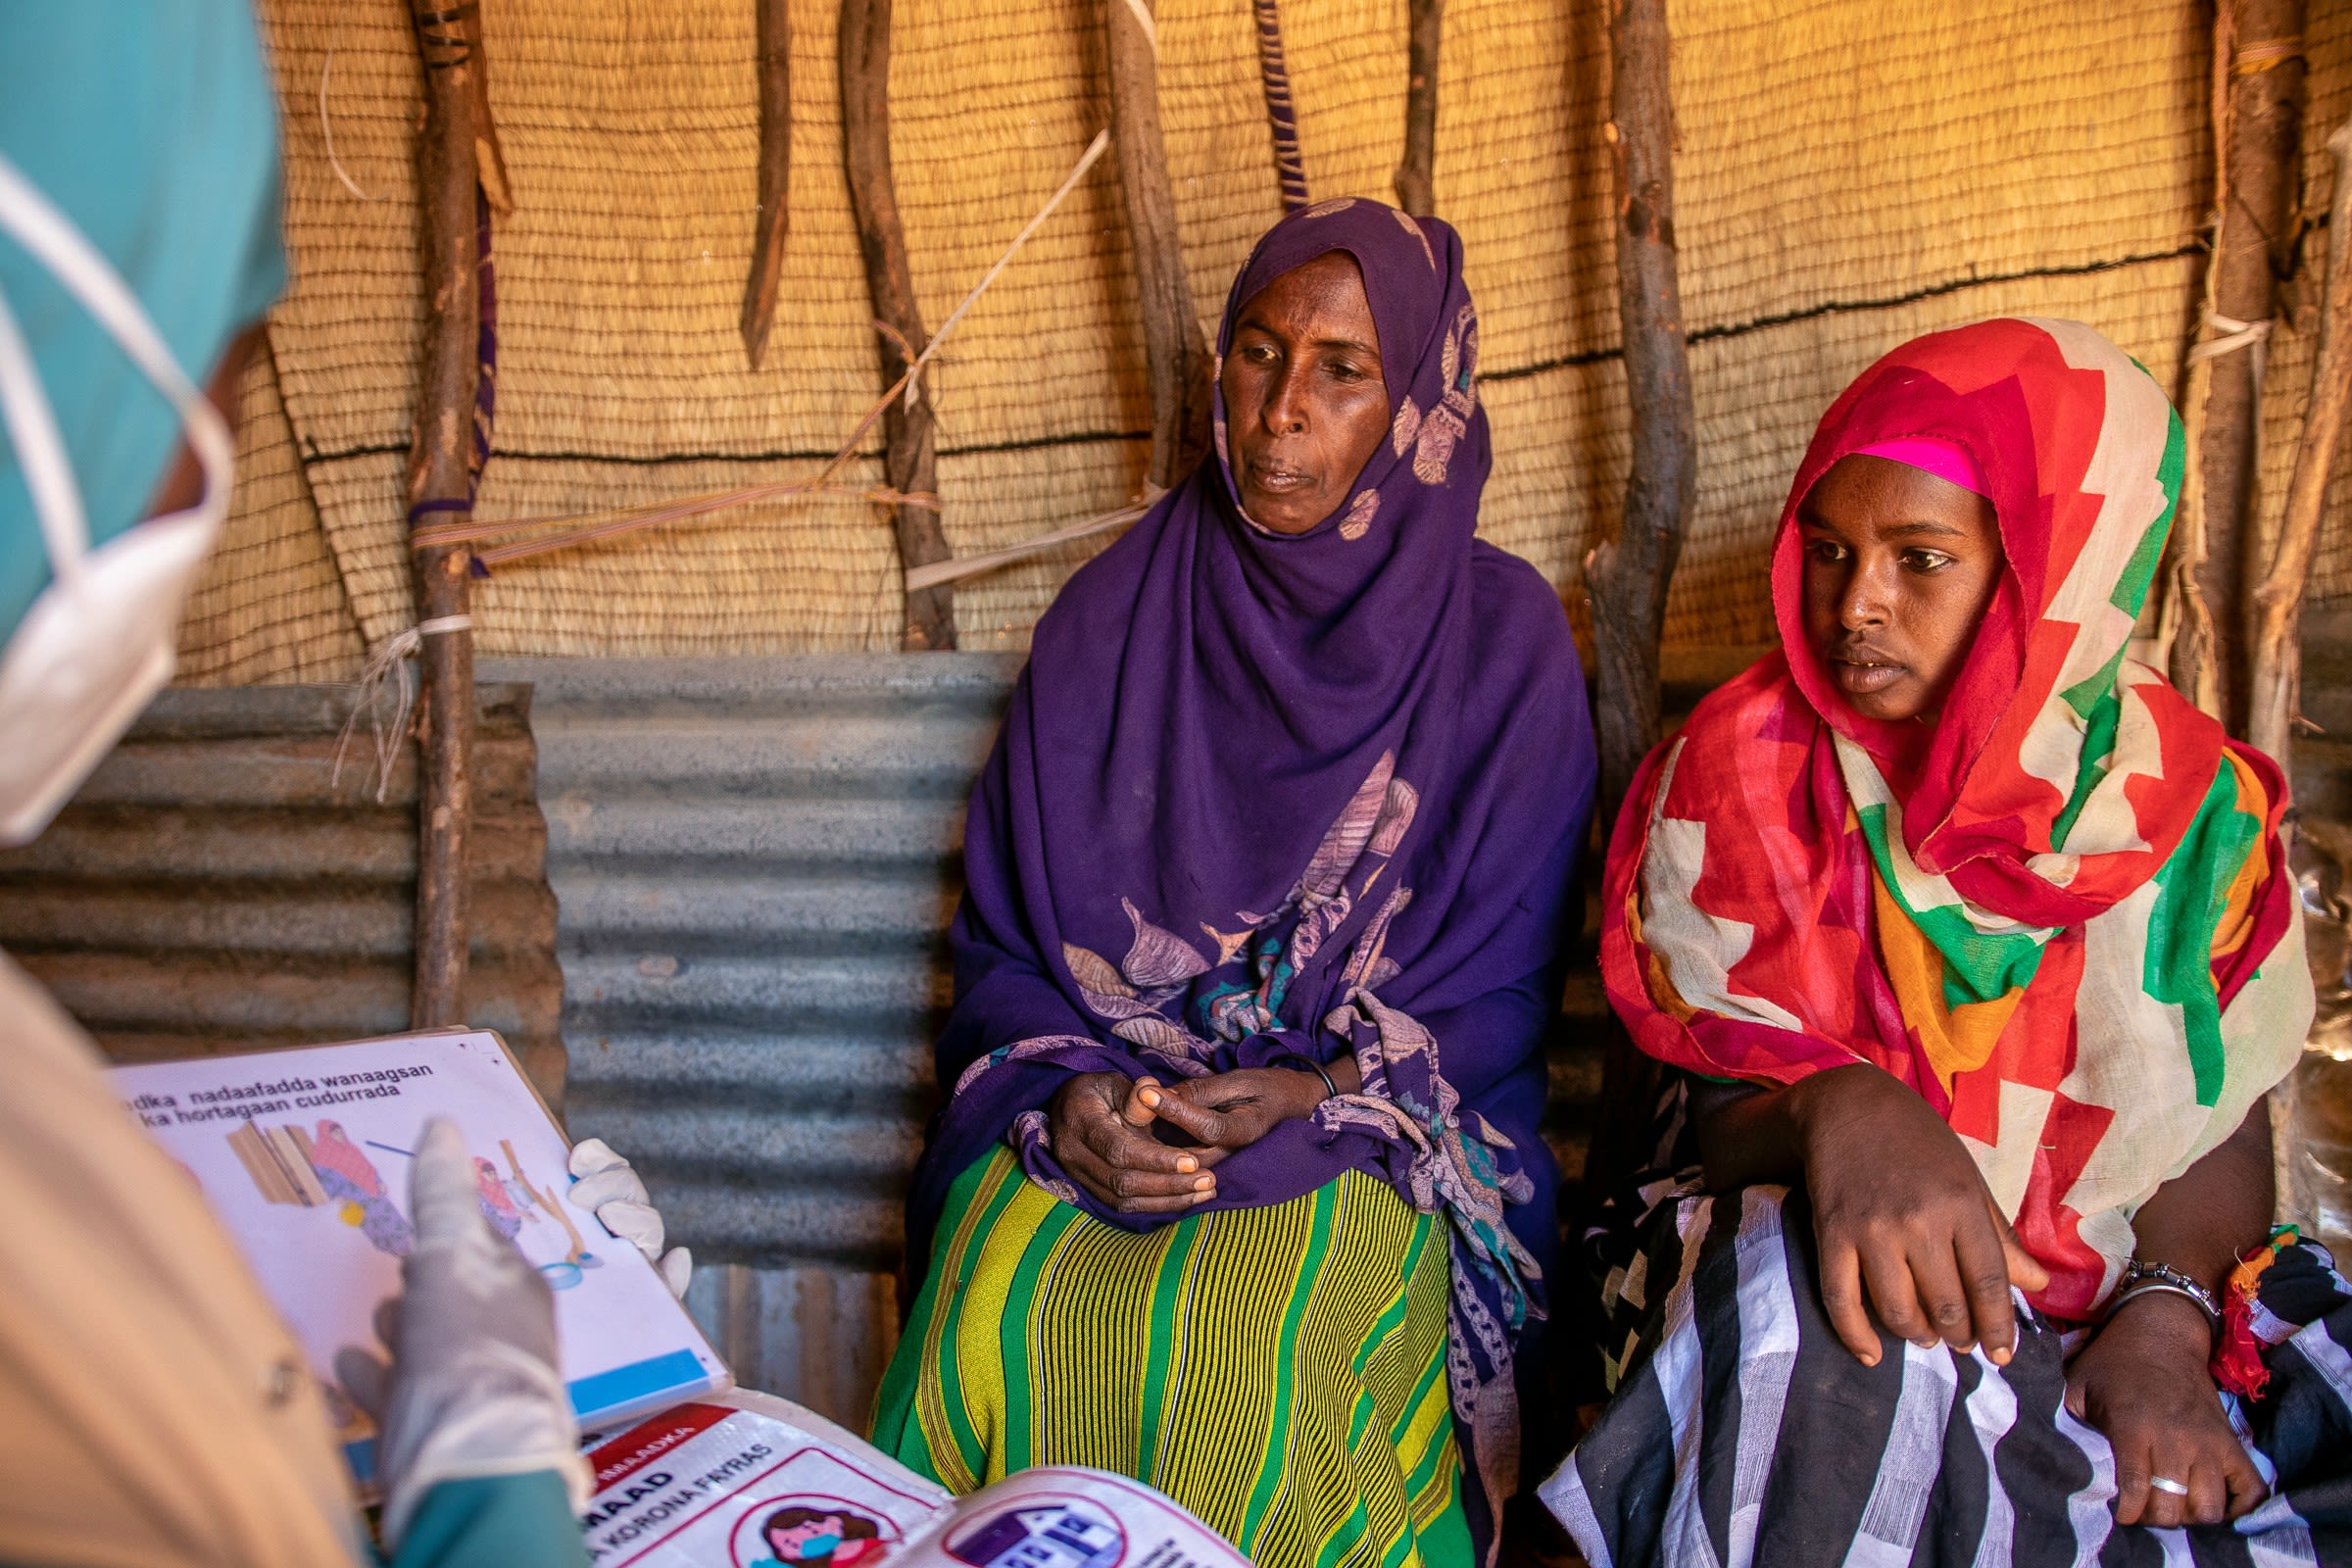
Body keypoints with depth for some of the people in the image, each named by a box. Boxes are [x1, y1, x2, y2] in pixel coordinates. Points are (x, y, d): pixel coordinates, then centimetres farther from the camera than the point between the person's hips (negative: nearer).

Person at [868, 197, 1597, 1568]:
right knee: (996, 1317, -28)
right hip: (1096, 1107, 2)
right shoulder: (1113, 616, 8)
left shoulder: (1504, 637, 2)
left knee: (1259, 1355, -32)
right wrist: (1069, 1093, -12)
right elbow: (1001, 932, 8)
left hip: (1372, 1127, -2)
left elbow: (1502, 989, 0)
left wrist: (1305, 1096, -15)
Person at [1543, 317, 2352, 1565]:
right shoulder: (1744, 772, -6)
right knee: (1825, 1320, -37)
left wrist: (2167, 1310, -17)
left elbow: (2227, 1121, 4)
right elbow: (1728, 1108, -7)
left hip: (2135, 1291, 3)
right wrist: (1835, 1111, -32)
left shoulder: (2191, 797, 0)